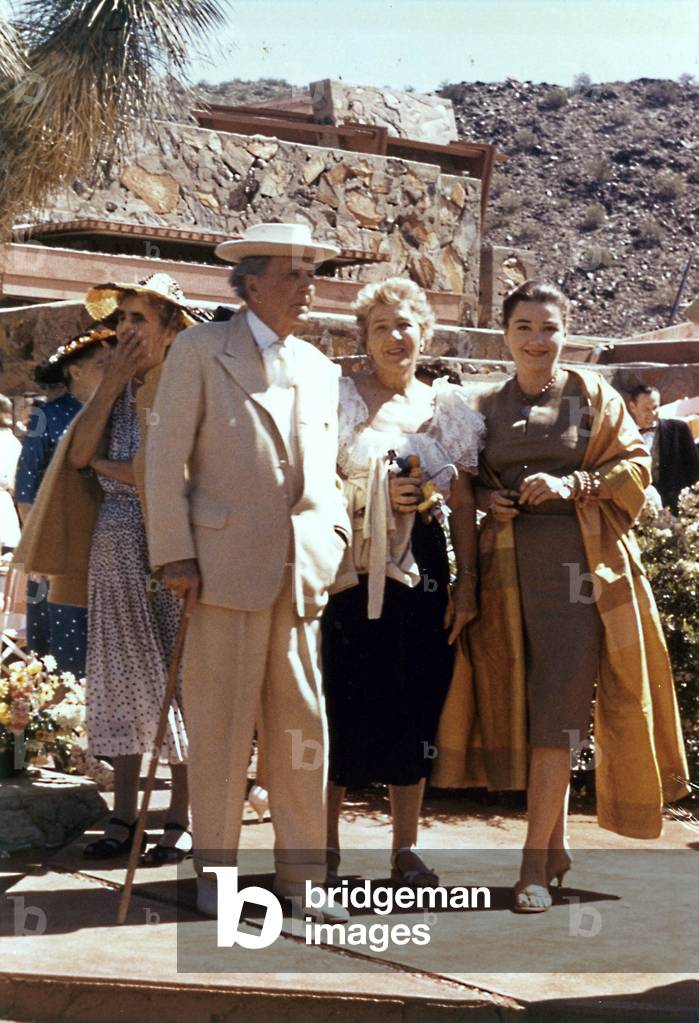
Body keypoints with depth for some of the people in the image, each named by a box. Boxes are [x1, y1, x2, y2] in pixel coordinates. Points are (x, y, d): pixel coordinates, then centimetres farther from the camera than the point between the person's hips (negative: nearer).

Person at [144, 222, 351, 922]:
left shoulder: (319, 369, 18)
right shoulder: (200, 351, 3)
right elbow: (166, 458, -1)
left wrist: (334, 542, 7)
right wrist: (174, 554, -7)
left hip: (303, 569, 4)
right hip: (228, 564, -4)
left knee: (302, 723, 5)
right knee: (221, 719, 0)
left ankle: (299, 870, 13)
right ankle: (215, 870, 11)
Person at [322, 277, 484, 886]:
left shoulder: (448, 407, 12)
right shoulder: (340, 398, 3)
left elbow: (463, 504, 11)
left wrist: (467, 583, 5)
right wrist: (374, 496, -13)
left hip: (422, 571, 3)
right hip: (352, 571, -3)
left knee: (415, 706, 5)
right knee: (344, 703, -4)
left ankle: (406, 852, 14)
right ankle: (326, 845, 9)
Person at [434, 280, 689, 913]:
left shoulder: (593, 396, 4)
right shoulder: (487, 407, 13)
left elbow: (636, 465, 1)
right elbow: (472, 479, 21)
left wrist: (573, 485, -12)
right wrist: (487, 500, 0)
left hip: (579, 562, -4)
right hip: (510, 565, 4)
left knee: (556, 708, -10)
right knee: (526, 705, 7)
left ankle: (535, 863, -10)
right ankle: (557, 843, 22)